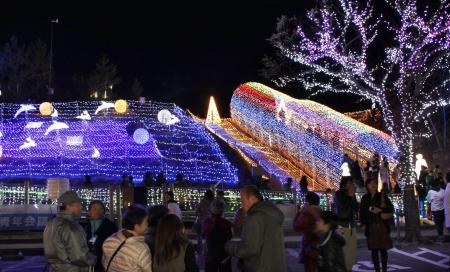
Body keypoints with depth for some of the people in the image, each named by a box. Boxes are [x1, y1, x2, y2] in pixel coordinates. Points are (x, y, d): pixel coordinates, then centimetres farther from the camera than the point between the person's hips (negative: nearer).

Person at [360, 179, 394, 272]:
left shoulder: (382, 195, 4)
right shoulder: (365, 198, 9)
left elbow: (391, 209, 0)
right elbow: (362, 212, 11)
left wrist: (379, 210, -12)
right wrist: (364, 224, 2)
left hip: (382, 226, -1)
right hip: (371, 227, 1)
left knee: (383, 249, -2)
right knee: (374, 250, 2)